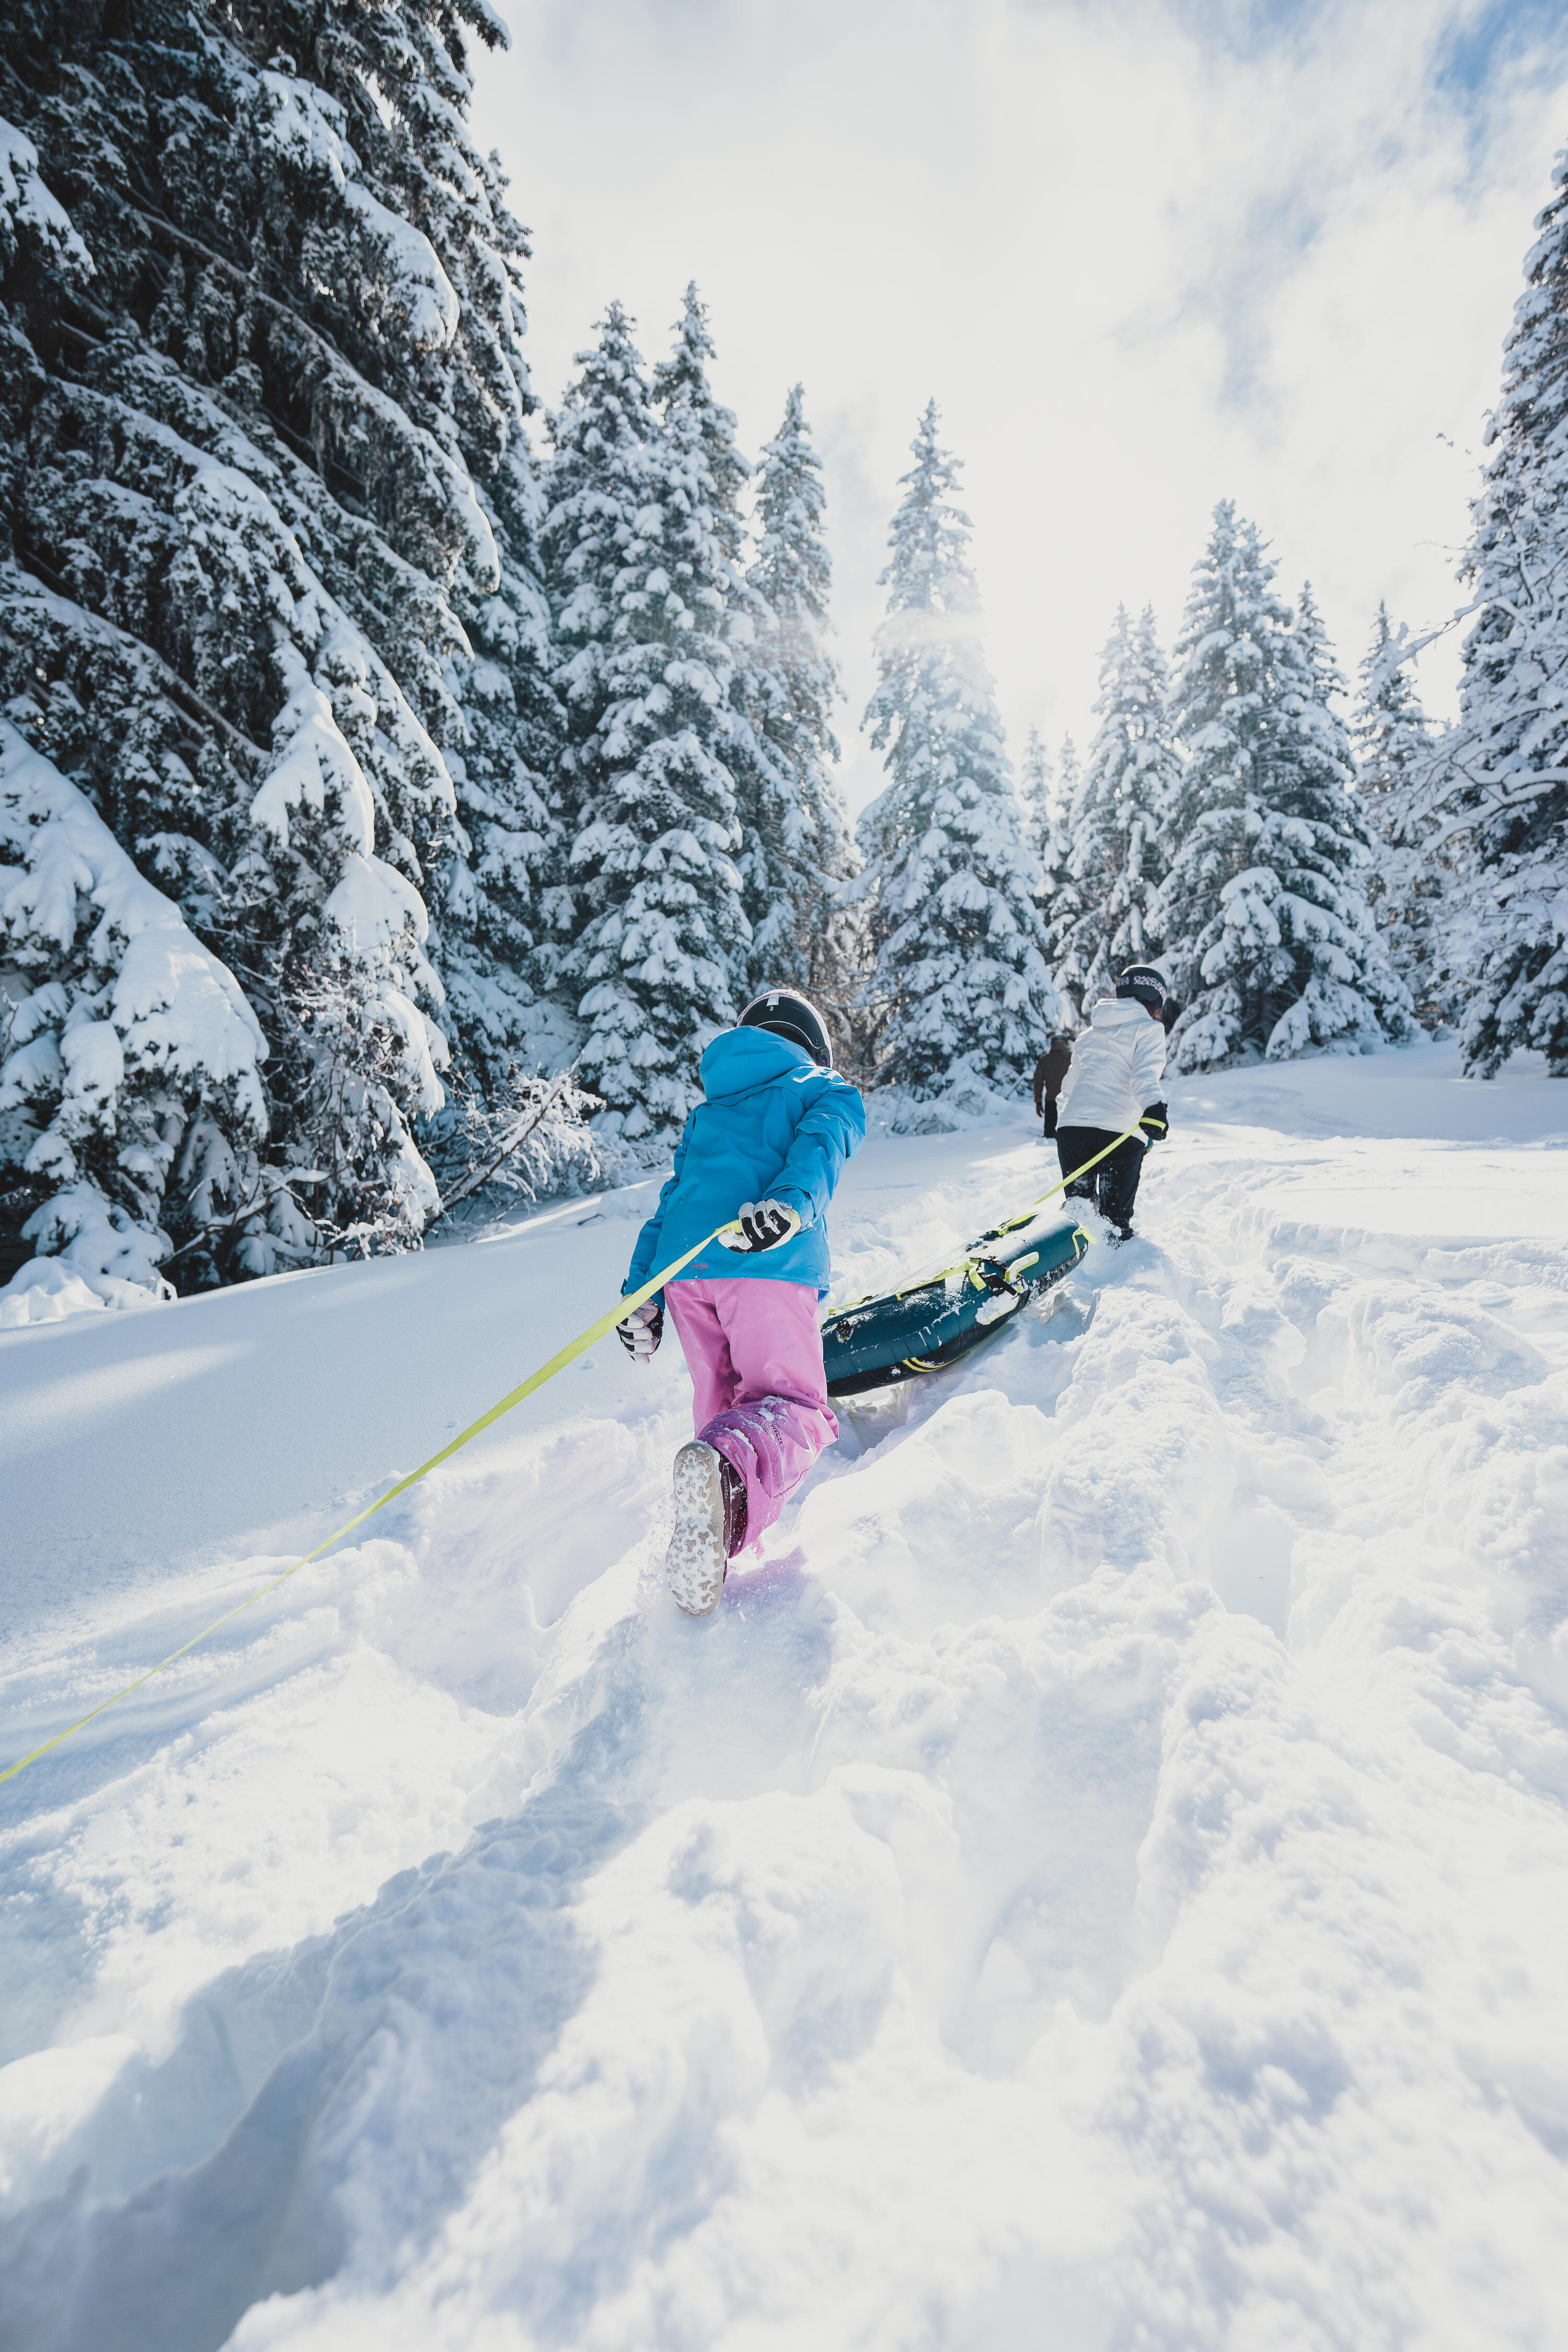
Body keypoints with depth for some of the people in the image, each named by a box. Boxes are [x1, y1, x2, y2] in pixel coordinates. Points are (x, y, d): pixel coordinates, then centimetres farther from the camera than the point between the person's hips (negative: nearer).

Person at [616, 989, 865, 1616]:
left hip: (683, 1270, 5)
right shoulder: (829, 1092, 20)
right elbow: (820, 1145, -5)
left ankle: (724, 1515, 0)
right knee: (793, 1404, -7)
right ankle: (730, 1470, -37)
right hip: (766, 1265, -5)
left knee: (720, 1406, 19)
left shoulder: (708, 1110, 34)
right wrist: (790, 1205, -23)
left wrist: (641, 1294, 20)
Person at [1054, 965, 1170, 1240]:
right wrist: (1153, 1108, -29)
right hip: (1120, 1131, -5)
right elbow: (1145, 1074, -13)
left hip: (1071, 1124, 5)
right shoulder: (1149, 1029, 8)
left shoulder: (1089, 1033, 26)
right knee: (1116, 1217, 3)